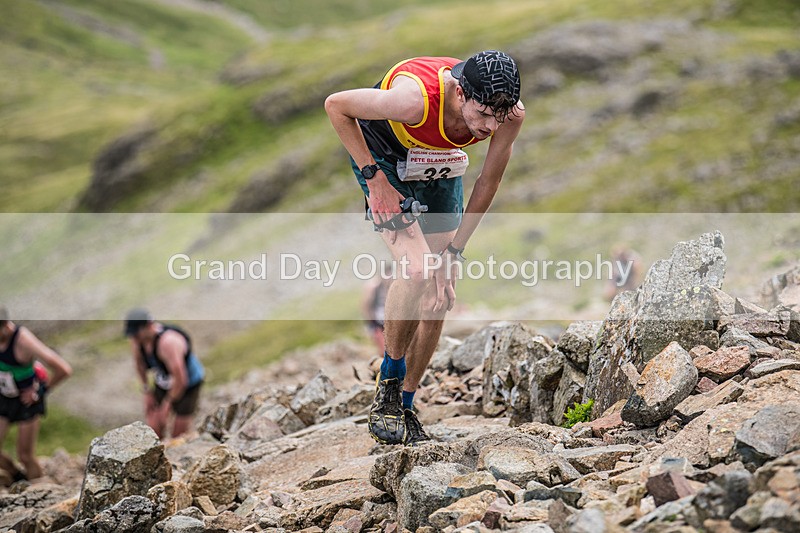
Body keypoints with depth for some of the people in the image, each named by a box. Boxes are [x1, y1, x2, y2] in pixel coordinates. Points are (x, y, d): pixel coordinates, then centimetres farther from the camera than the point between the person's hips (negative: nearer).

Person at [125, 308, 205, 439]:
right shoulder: (137, 337, -18)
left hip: (188, 386, -6)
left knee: (178, 436, -1)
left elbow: (181, 380, -37)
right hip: (164, 382, 6)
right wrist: (147, 392, 5)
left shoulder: (167, 342, -41)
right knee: (154, 430, 1)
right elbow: (139, 361, 4)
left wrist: (167, 403, -24)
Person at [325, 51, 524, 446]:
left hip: (438, 164, 5)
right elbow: (335, 106, -24)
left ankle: (405, 408, 12)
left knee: (441, 294, -1)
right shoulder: (415, 98, -40)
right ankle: (388, 385, -5)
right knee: (418, 271, -25)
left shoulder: (508, 115, -27)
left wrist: (453, 252, -10)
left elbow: (488, 183, -11)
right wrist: (374, 178, -23)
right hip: (383, 157, -5)